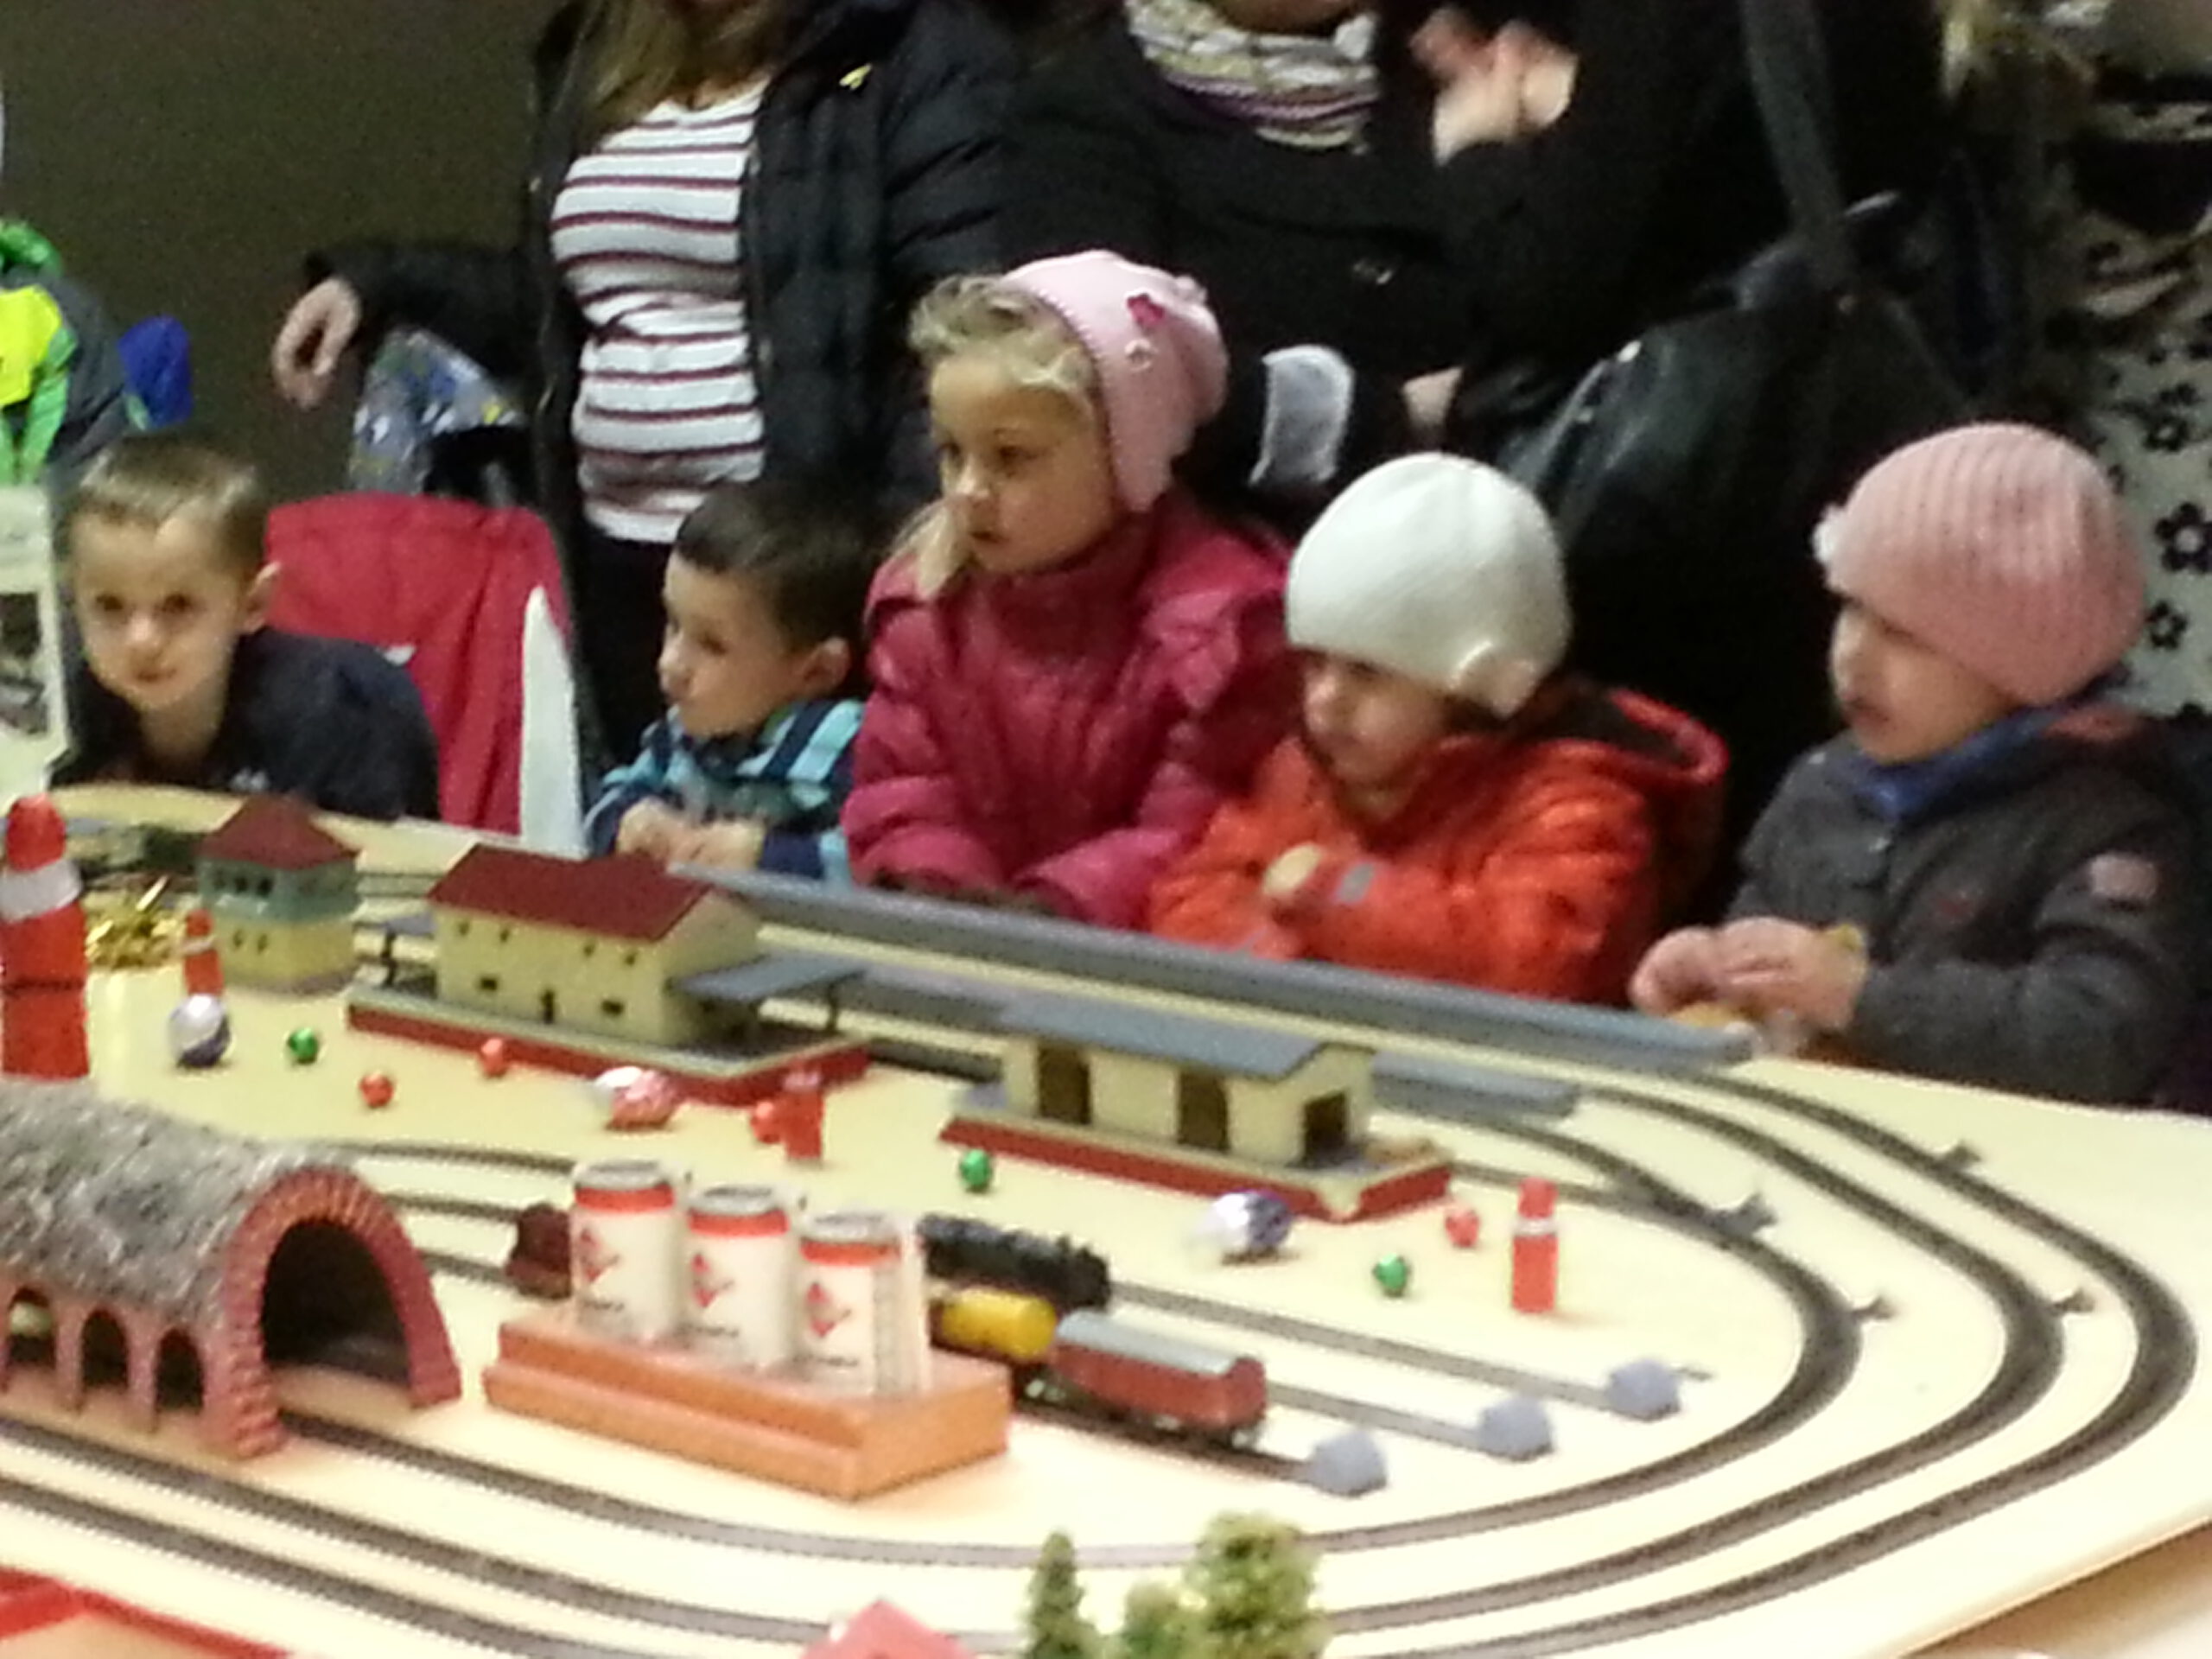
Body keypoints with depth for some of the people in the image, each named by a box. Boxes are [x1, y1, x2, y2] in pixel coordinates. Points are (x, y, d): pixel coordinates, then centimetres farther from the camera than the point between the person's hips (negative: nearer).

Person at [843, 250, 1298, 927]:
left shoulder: (1216, 613, -12)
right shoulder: (926, 596, 6)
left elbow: (1195, 839, -13)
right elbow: (901, 789, 7)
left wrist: (1052, 907, -23)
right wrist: (935, 890, -13)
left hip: (1142, 948, -3)